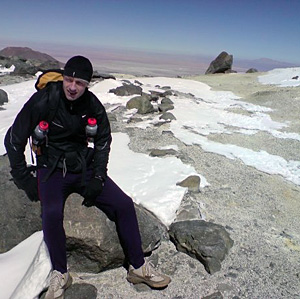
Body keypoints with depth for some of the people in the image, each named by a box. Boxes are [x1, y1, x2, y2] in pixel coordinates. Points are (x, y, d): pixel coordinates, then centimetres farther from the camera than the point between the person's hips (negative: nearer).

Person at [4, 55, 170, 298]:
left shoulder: (93, 106, -4)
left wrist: (97, 178, -4)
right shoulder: (42, 101, -14)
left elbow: (103, 142, 7)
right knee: (52, 213, -32)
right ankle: (60, 274, -6)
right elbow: (14, 139, -5)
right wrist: (25, 179, -8)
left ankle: (138, 267, 4)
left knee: (124, 204, -11)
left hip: (84, 167, 3)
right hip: (52, 170, -3)